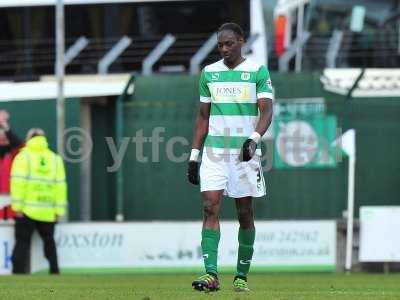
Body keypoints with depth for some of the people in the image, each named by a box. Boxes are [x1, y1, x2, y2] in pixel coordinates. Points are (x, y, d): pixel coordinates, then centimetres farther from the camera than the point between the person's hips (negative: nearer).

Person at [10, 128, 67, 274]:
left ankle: (18, 273, -8)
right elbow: (60, 185, 5)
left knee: (22, 242, 1)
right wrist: (59, 210, 5)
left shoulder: (23, 156, 0)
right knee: (49, 241, 18)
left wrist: (17, 205, -11)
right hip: (48, 212, 3)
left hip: (26, 211, -3)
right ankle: (54, 271, 17)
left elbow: (18, 181, -11)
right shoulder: (55, 158, 10)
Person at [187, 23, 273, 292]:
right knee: (210, 208, -12)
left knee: (245, 214, 4)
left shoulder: (258, 71, 0)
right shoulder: (209, 73, 10)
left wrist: (254, 138, -26)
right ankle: (211, 274, -19)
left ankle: (242, 275, 14)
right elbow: (203, 117, 15)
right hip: (214, 149, 2)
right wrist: (194, 156, 10)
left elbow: (266, 111, -7)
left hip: (245, 151, -2)